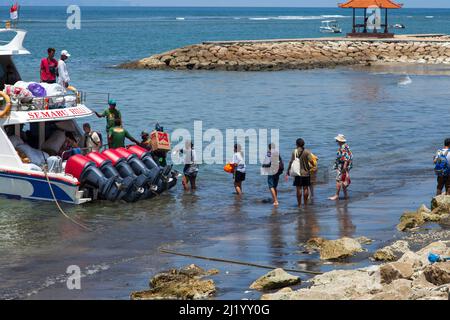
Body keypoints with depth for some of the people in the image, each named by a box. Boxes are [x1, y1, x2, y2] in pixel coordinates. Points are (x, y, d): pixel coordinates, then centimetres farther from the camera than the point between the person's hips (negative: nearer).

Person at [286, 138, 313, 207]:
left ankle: (299, 204, 4)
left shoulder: (294, 152, -3)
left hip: (298, 173, 0)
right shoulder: (307, 152, -4)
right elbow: (311, 161, -12)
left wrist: (288, 173, 2)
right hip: (306, 173, 0)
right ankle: (305, 204, 11)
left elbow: (291, 162, -4)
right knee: (305, 188, 7)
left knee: (299, 188, 3)